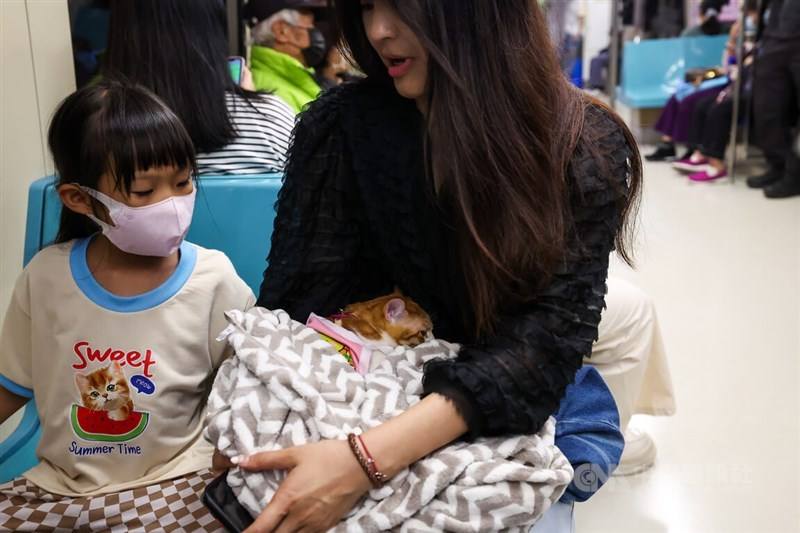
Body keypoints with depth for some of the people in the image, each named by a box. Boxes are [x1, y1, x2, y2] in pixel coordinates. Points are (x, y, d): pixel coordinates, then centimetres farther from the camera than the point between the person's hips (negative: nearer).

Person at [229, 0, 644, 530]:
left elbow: (548, 334, -22)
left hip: (520, 408, 0)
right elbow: (296, 306, -11)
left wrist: (370, 457, -34)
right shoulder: (343, 124, -10)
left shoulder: (585, 146, -13)